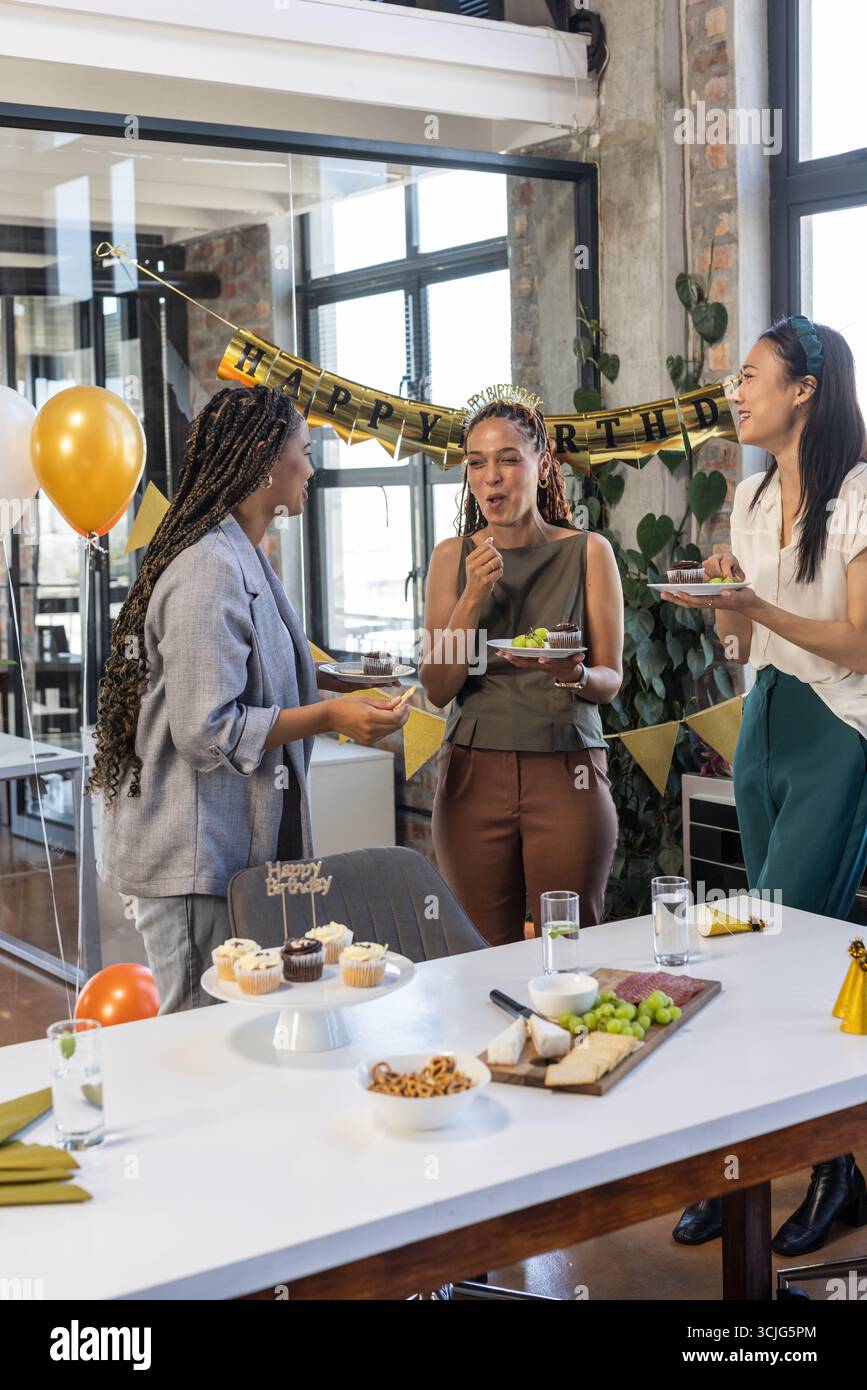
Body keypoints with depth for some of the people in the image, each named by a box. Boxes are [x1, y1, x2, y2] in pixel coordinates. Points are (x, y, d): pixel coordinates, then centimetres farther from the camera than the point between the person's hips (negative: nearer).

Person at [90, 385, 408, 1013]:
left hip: (237, 848, 10)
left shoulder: (244, 559, 14)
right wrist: (327, 716, -20)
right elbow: (205, 731, -22)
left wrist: (324, 679, 17)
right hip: (194, 863, -10)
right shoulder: (209, 570, -19)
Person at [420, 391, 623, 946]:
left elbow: (611, 680, 2)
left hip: (566, 771, -1)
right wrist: (473, 598, -11)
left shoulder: (588, 552, 1)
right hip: (474, 771, 1)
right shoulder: (453, 557, 6)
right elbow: (438, 688, 1)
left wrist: (571, 673, -20)